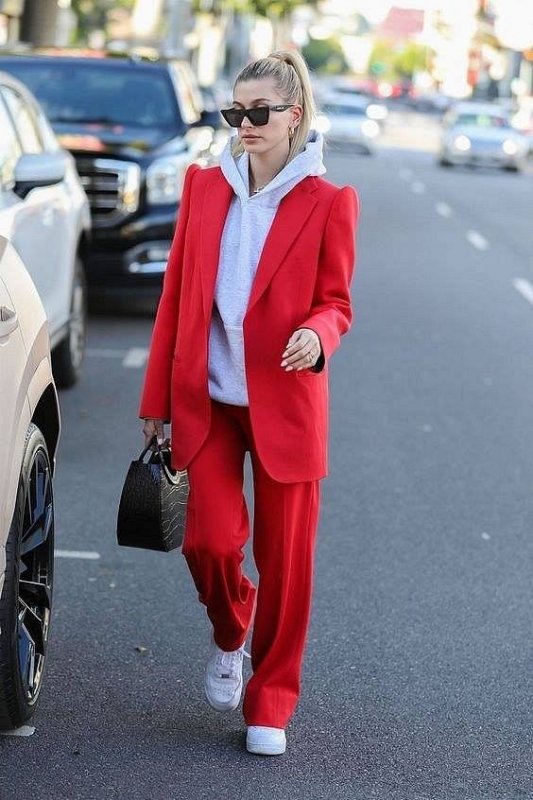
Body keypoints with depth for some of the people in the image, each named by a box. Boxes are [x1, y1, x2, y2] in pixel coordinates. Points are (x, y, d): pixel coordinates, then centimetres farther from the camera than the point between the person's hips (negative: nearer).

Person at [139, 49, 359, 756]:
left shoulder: (327, 203, -2)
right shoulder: (205, 186, 6)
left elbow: (335, 303, 3)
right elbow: (175, 296, 8)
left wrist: (317, 334, -22)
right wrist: (158, 401, 7)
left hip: (285, 403, -2)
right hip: (207, 400, 2)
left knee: (284, 560, 3)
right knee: (209, 540, -7)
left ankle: (270, 705, 19)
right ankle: (229, 632, 28)